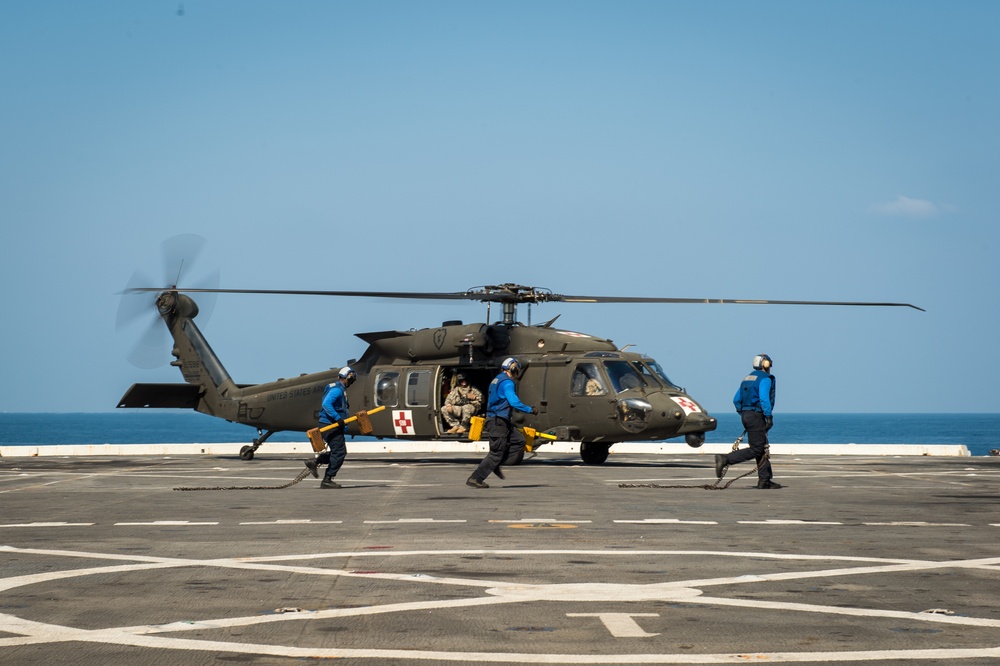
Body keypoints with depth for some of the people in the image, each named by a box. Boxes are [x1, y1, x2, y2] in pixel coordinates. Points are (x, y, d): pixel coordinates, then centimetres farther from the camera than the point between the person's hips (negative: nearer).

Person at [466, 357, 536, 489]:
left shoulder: (496, 380, 16)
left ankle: (496, 465, 8)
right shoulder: (507, 382, -14)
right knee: (496, 453, -5)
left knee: (519, 441, 10)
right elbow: (514, 402, -25)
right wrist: (530, 410, -14)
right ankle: (475, 479, -3)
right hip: (498, 422, -10)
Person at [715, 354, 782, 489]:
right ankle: (725, 459, -17)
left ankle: (765, 481, 12)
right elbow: (764, 399, -22)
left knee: (763, 449, 12)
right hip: (756, 416, -9)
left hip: (746, 415, 9)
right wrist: (769, 417, -20)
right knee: (756, 450, -8)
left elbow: (736, 400, 15)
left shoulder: (747, 378, 16)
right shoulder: (765, 379, -9)